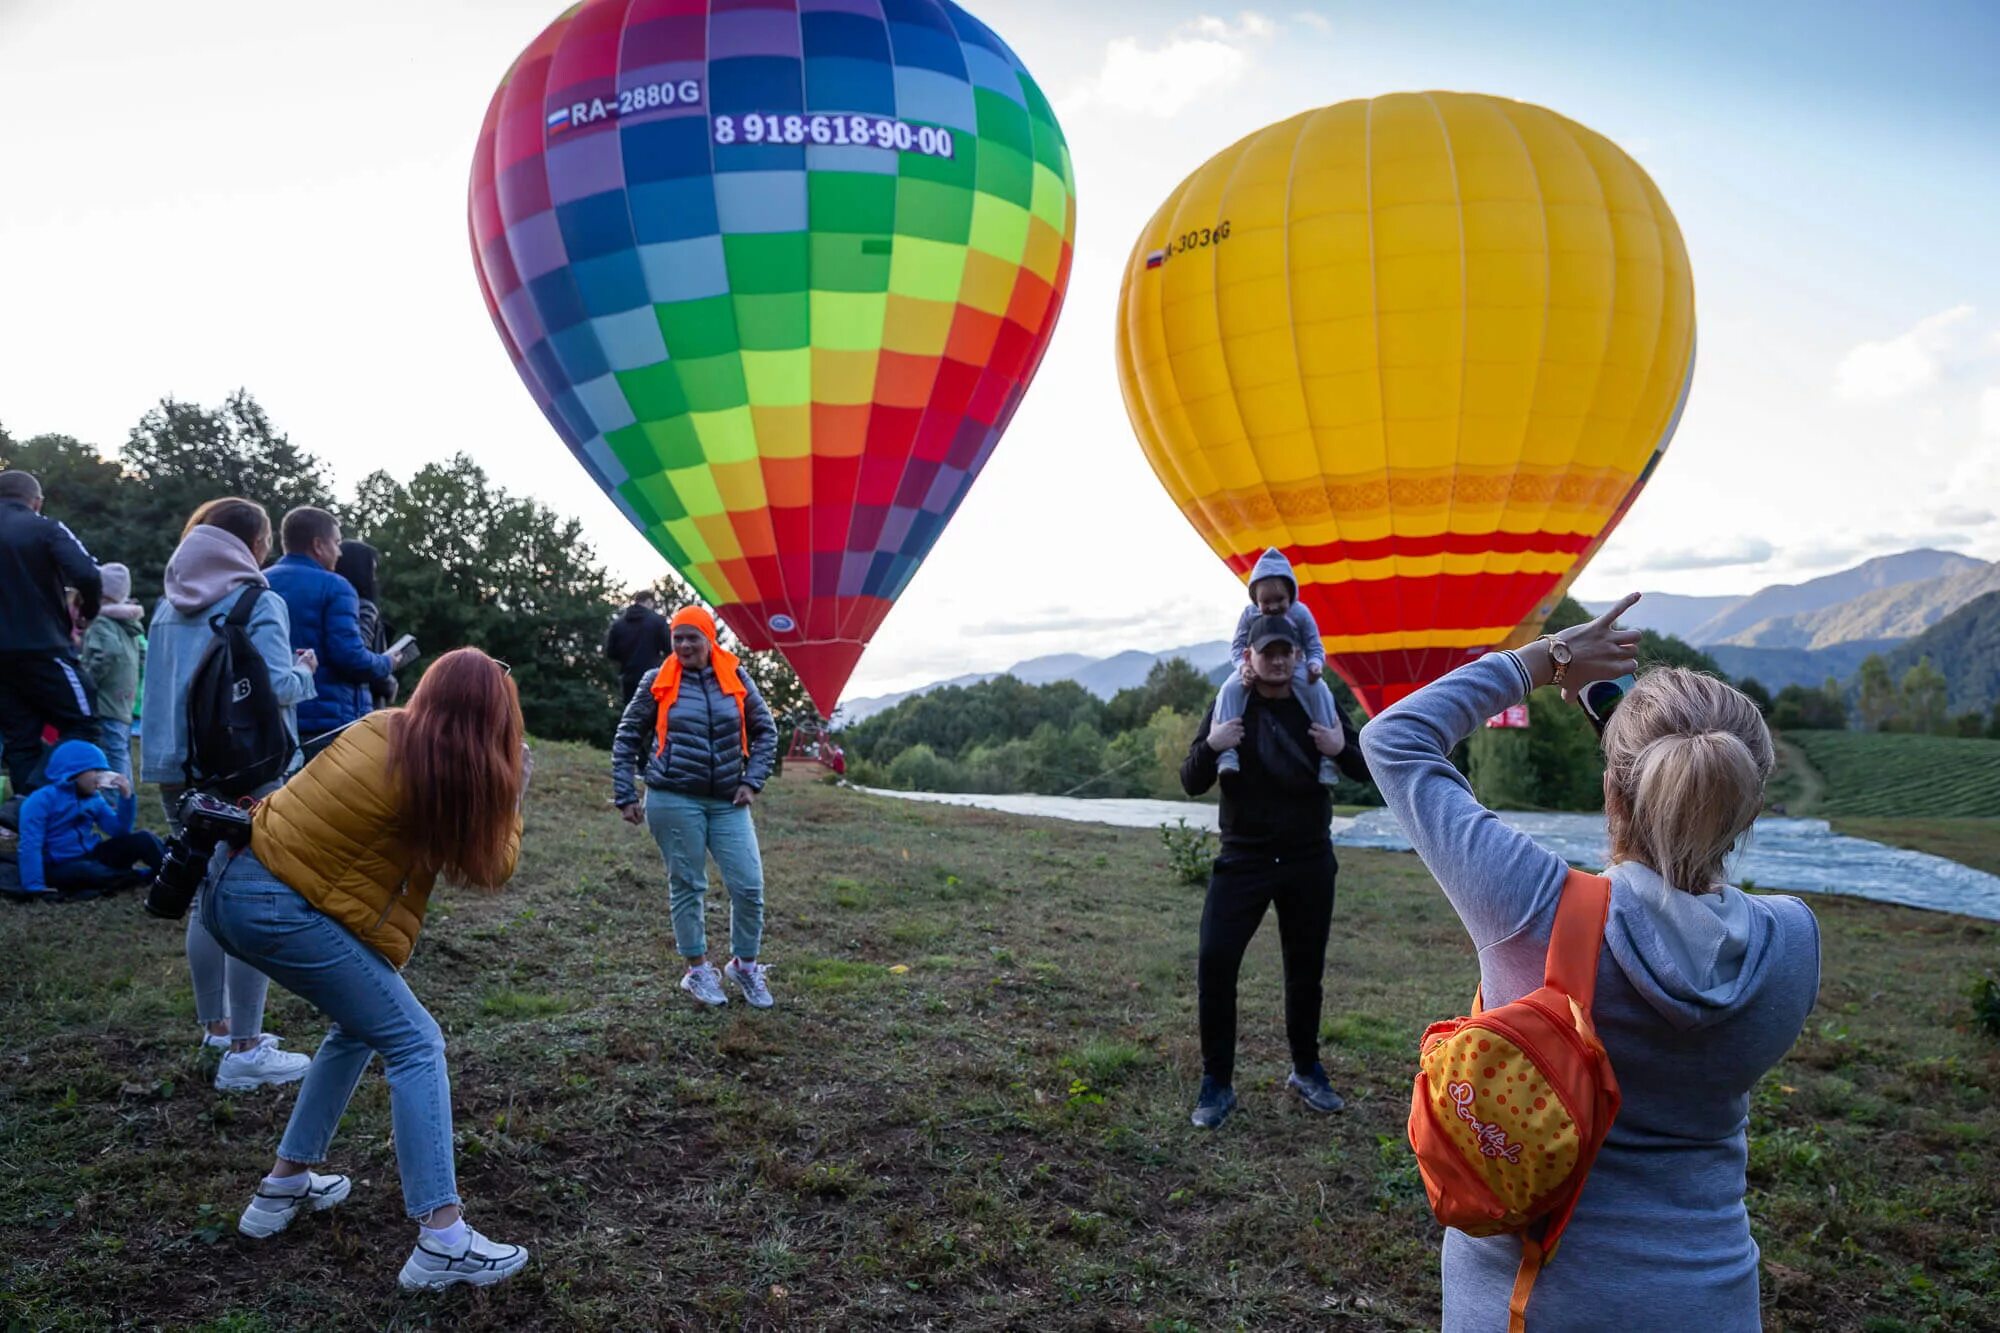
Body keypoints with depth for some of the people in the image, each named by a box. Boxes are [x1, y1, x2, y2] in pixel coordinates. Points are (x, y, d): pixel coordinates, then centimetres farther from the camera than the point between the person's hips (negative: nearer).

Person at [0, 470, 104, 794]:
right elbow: (87, 574, -18)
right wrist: (90, 607, 1)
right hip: (44, 649, -6)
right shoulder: (45, 529, -5)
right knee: (82, 726, 0)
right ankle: (35, 797, -16)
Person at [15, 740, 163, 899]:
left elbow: (120, 831, 7)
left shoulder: (93, 798, 7)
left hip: (93, 855, 7)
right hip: (62, 867, -7)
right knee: (92, 873, -40)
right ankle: (147, 877, -26)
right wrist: (35, 886, -24)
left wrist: (126, 797, -6)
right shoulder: (42, 800, -12)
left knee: (141, 839, -13)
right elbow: (30, 845, -17)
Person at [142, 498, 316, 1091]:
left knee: (207, 900, 17)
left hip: (179, 772, 7)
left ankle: (217, 1026, 28)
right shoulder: (258, 603, -10)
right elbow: (277, 686, -20)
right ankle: (244, 1052, -2)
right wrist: (305, 671, 0)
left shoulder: (169, 608, 11)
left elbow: (163, 686, 16)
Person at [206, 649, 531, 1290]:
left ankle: (286, 1184, 30)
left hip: (233, 883, 9)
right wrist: (509, 791, 11)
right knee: (415, 1044, -3)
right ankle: (441, 1241, -8)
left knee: (362, 1023, 24)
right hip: (287, 912, -8)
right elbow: (492, 866, 1)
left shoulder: (380, 727, 6)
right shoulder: (453, 777, -13)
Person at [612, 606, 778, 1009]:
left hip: (727, 801, 2)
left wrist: (752, 781, 1)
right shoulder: (657, 682, 0)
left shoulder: (736, 678, 4)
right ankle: (698, 971, 21)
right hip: (674, 799, -2)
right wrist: (625, 796, 2)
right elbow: (626, 739, 6)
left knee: (750, 886, -1)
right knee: (686, 886, 5)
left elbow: (765, 732, 11)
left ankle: (745, 966, 20)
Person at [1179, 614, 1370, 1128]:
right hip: (1244, 858, -1)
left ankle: (1307, 1072, 30)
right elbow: (1191, 784, -2)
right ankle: (1217, 1084, 1)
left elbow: (1364, 772, 7)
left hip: (1309, 861, 2)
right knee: (1215, 962, -11)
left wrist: (1342, 749, -16)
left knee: (1306, 969, 10)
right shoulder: (1228, 707, -2)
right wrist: (1210, 747, -23)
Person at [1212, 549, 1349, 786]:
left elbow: (1315, 648, -2)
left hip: (1294, 667, -1)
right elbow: (1237, 646, -1)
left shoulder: (1300, 613, -7)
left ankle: (1328, 756, -23)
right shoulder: (1250, 614, -4)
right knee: (1229, 689, -28)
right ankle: (1227, 753, -33)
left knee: (1319, 690, -29)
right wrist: (1243, 666, -23)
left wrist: (1315, 665, -26)